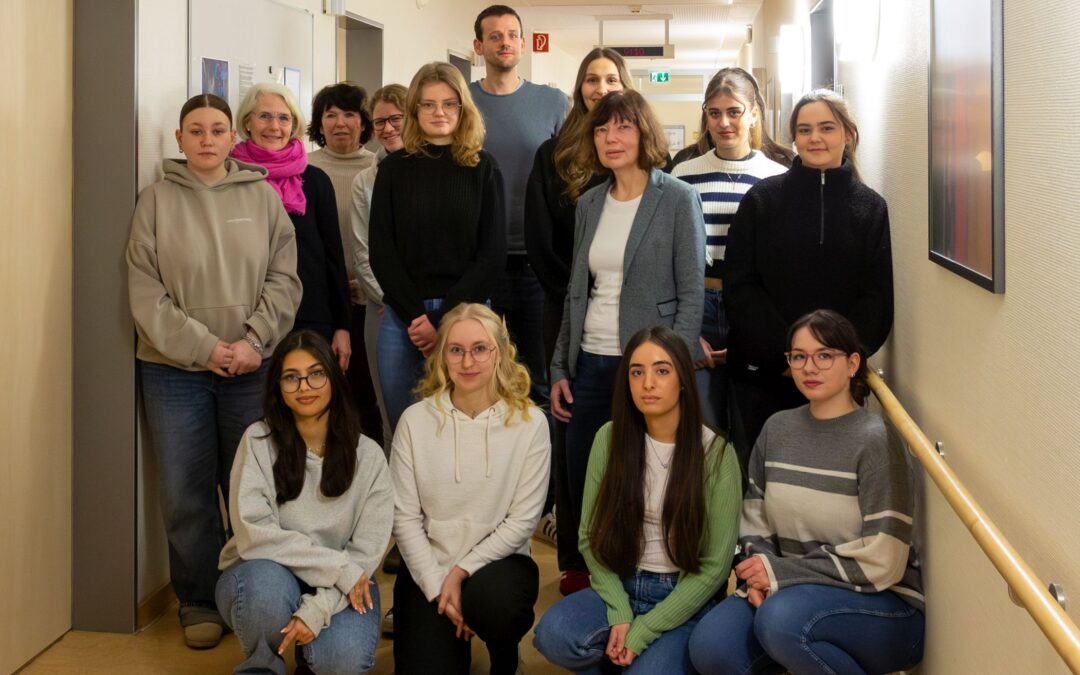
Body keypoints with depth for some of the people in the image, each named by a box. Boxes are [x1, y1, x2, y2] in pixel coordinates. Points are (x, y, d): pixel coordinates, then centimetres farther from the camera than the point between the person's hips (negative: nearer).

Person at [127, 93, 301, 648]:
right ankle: (199, 604, 19)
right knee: (186, 494, 4)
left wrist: (253, 340, -13)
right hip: (175, 369, 0)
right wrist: (202, 347, -13)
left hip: (252, 367, 1)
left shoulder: (262, 196, 5)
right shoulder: (157, 200, 1)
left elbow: (284, 279, 1)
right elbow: (145, 292, -4)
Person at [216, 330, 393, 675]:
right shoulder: (258, 440, -10)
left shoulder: (367, 455, -6)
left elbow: (367, 550, -10)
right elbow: (253, 533, -18)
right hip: (263, 579, -1)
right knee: (267, 582, -36)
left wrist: (317, 609, -24)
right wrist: (336, 566, -21)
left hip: (338, 587, 1)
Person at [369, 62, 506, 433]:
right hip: (402, 316, 1)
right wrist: (416, 317, -10)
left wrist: (446, 320, -11)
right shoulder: (394, 168, 7)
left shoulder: (482, 168, 5)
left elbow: (492, 253, -2)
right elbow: (381, 252, 2)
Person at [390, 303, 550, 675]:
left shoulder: (530, 422, -8)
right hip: (428, 567, 1)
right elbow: (404, 516, -5)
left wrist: (463, 570, -14)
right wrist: (437, 586, -12)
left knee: (491, 599, -35)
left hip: (497, 560, -1)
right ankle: (455, 640, 21)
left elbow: (523, 519, -8)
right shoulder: (416, 420, -6)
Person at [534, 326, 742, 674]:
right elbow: (592, 537, 1)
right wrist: (620, 615, -13)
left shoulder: (715, 453, -10)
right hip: (620, 587, 2)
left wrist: (641, 632, -15)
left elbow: (715, 566, -10)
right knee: (553, 635, -28)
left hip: (684, 600, -2)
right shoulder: (610, 438, -2)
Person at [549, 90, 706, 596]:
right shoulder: (589, 204, 12)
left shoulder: (678, 200, -5)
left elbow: (691, 293, -8)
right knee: (582, 491, 9)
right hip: (590, 365, 5)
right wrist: (560, 369, 11)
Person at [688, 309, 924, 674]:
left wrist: (781, 572, -14)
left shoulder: (875, 440, -12)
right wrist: (758, 573, -11)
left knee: (782, 617, -34)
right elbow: (755, 522, 11)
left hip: (882, 606, -4)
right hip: (793, 593, 5)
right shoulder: (777, 428, 6)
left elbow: (881, 562, -15)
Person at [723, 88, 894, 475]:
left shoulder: (870, 208, 6)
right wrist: (788, 352, -14)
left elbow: (876, 299, 2)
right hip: (761, 374, -1)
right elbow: (738, 287, -3)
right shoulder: (762, 200, 3)